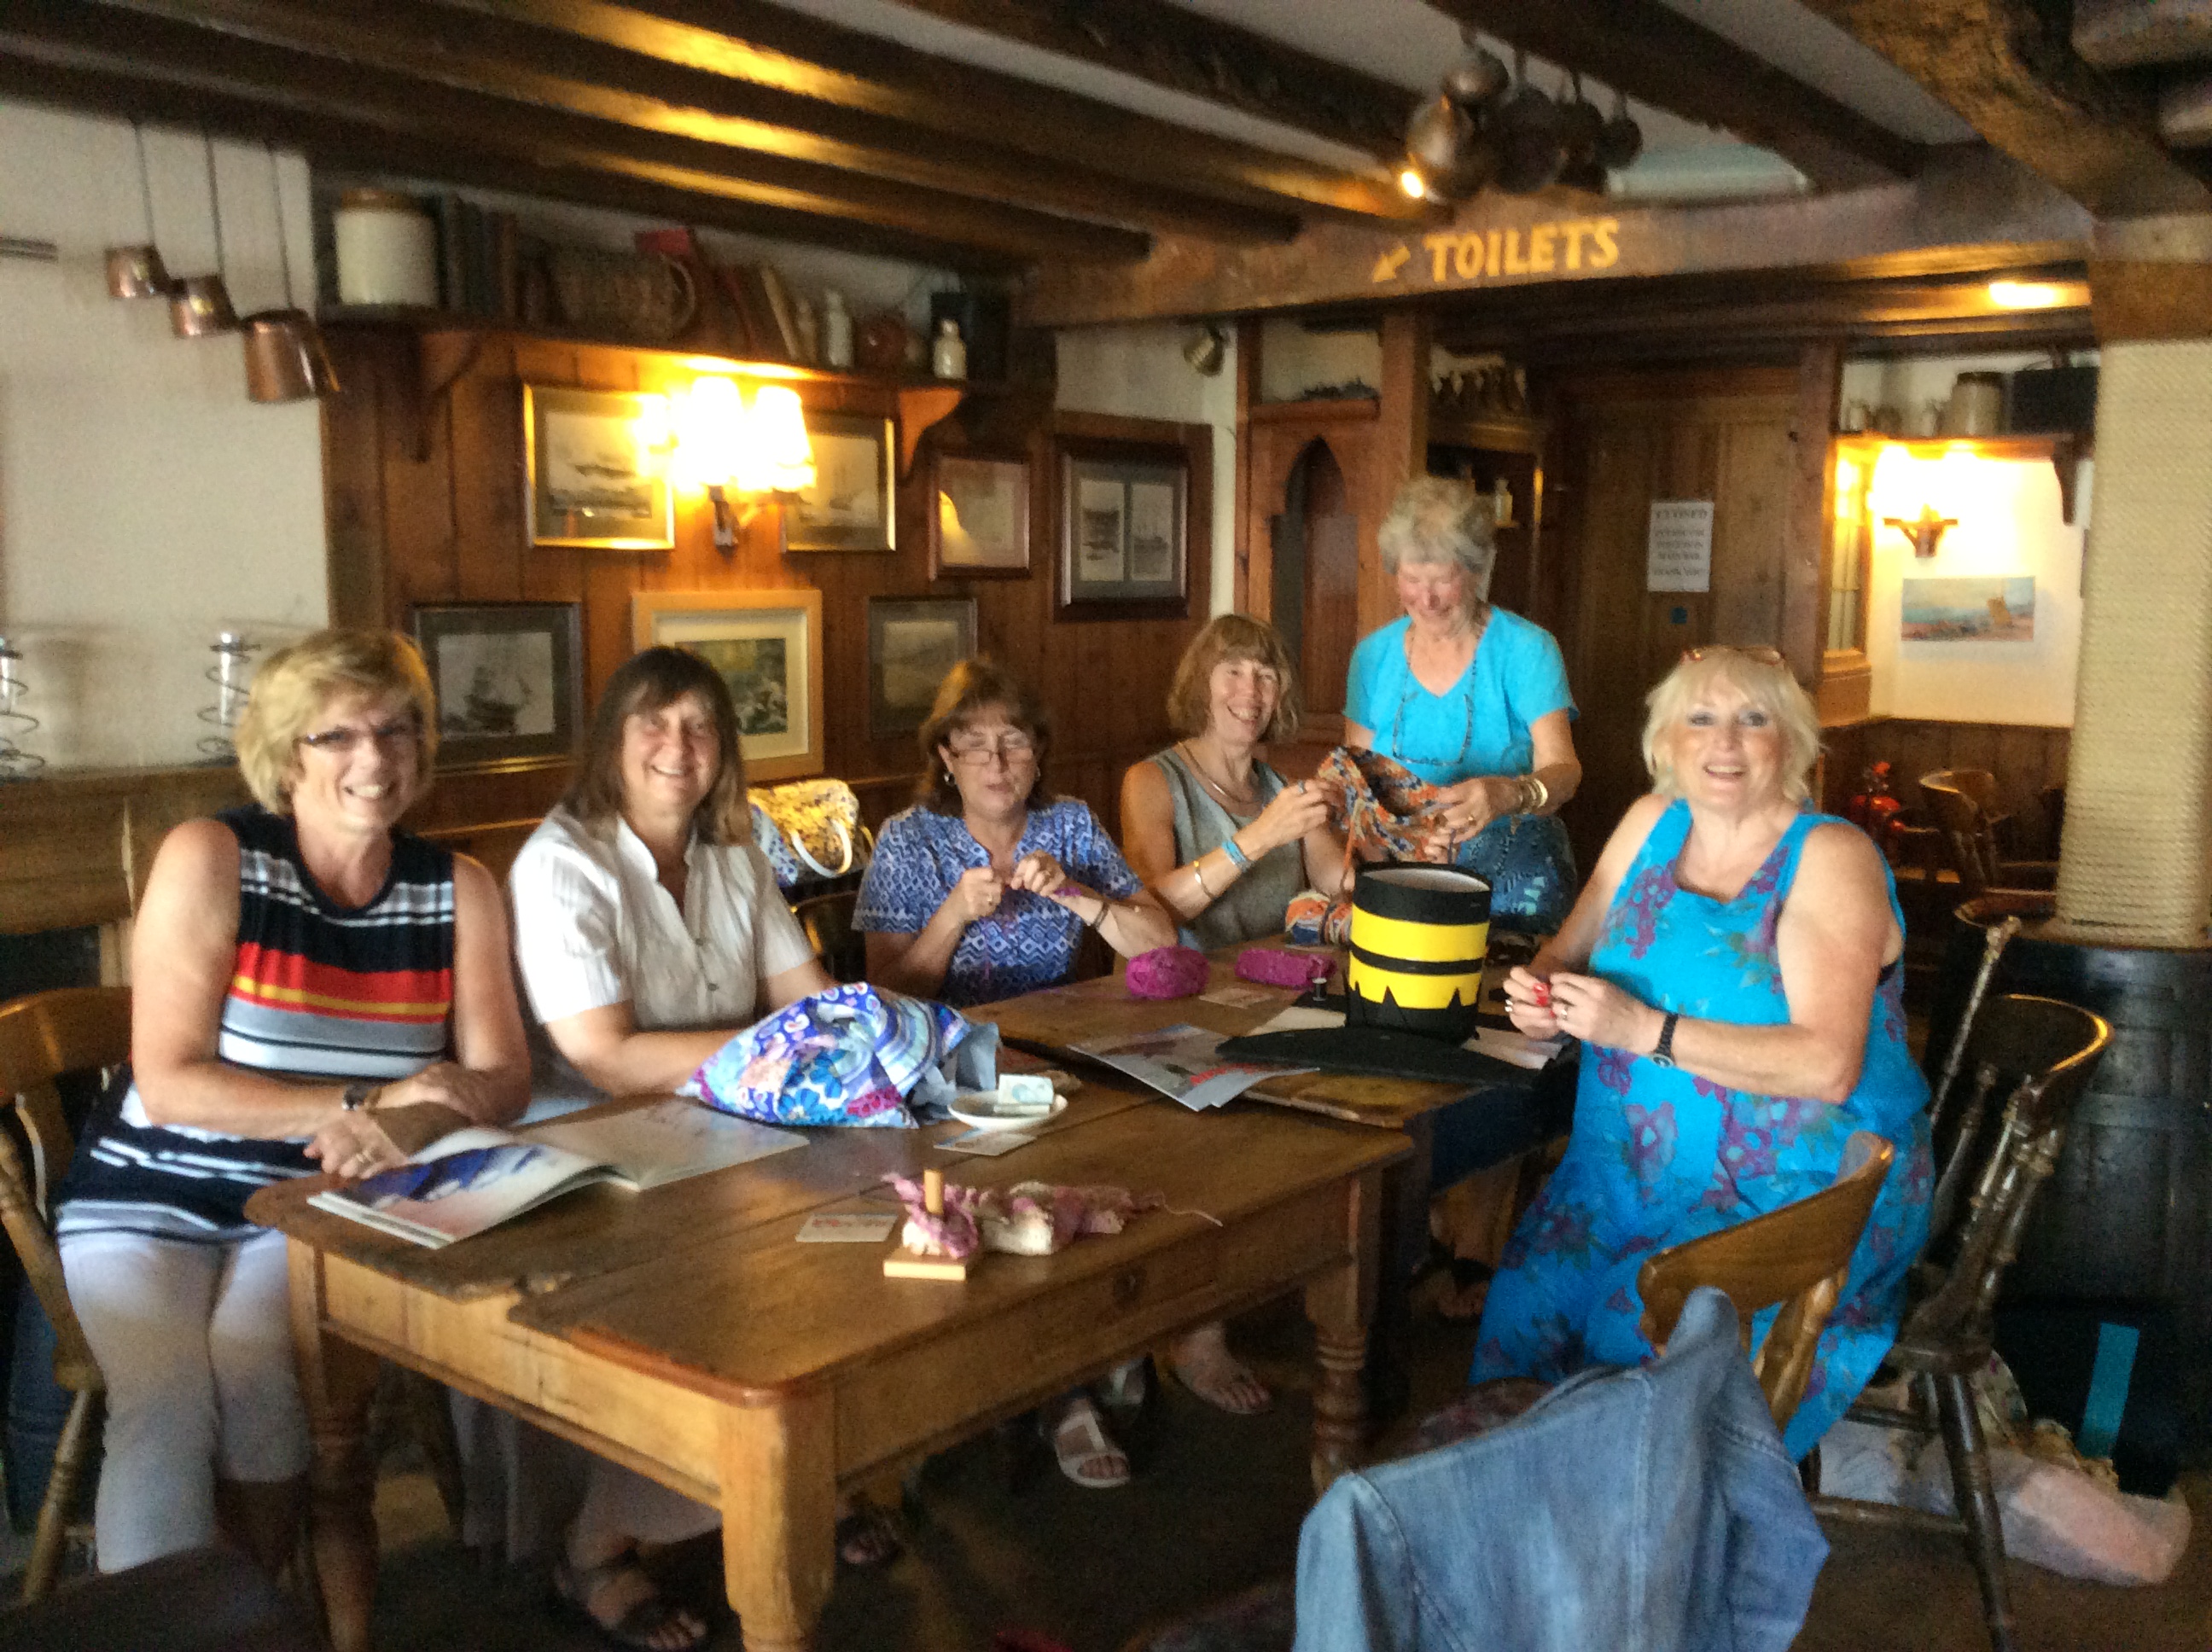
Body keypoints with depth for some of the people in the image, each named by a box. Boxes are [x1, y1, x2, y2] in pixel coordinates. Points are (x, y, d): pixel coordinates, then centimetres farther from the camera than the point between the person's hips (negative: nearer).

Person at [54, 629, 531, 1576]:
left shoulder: (456, 892, 2)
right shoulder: (210, 859, -8)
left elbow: (502, 1079, -2)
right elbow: (167, 1084, -13)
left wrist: (409, 1127, -25)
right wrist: (366, 1104, -22)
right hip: (151, 1197, -1)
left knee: (252, 1375, -26)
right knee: (164, 1410, -27)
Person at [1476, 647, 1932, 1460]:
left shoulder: (1830, 858, -8)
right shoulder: (1653, 822, 9)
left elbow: (1828, 1066, -18)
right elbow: (1569, 950, 18)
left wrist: (1647, 1030, -23)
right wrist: (1540, 997, -6)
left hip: (1802, 1189, -5)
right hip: (1639, 1168, 5)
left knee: (1639, 1330, -24)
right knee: (1525, 1299, -17)